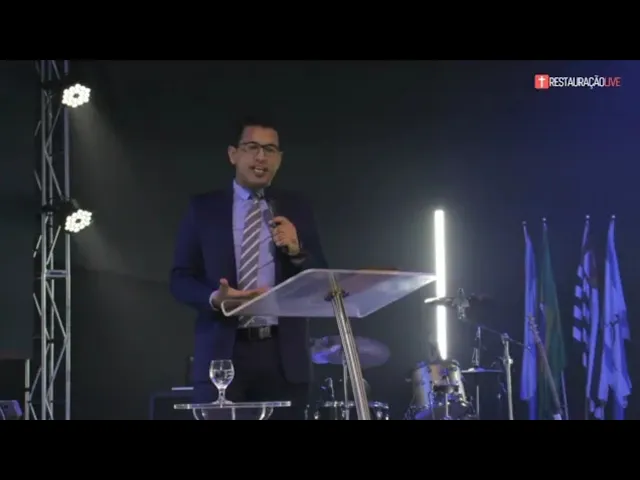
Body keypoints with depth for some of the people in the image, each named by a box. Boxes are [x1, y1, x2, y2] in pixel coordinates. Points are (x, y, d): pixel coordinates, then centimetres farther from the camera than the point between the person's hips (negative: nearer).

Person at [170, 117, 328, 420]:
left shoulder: (296, 209, 12)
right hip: (223, 353, -1)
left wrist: (296, 250, -10)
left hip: (283, 356, 1)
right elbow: (180, 278, 6)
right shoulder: (203, 208, 9)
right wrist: (214, 298, -15)